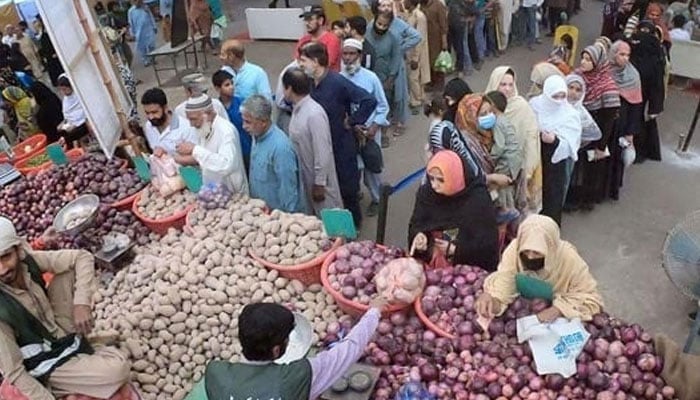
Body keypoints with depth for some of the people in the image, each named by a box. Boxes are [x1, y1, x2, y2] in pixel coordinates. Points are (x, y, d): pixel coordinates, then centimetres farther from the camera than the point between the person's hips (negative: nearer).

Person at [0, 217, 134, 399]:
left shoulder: (29, 261, -14)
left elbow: (83, 257, -8)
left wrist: (82, 303, -19)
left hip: (64, 338, 6)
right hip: (46, 368, -6)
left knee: (68, 271, -10)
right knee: (118, 369, -25)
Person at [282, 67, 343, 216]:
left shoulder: (314, 114, -26)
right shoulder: (297, 109, 1)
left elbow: (322, 153, -25)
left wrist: (319, 183, -20)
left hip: (318, 178, -8)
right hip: (304, 176, 8)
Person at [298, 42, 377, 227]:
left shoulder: (337, 82, -22)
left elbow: (369, 100, -25)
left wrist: (352, 121, -17)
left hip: (341, 144, -6)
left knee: (346, 185, 10)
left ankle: (353, 222, 32)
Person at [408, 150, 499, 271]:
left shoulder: (478, 199, -8)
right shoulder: (426, 192, 4)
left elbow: (489, 243, -7)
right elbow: (415, 225, 11)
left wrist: (455, 250, -17)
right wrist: (419, 235, -12)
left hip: (471, 269, -3)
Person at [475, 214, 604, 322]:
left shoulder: (569, 258, -25)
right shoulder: (515, 248, -22)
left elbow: (591, 299, -17)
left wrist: (558, 310, -32)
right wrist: (489, 294, -47)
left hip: (559, 319, 0)